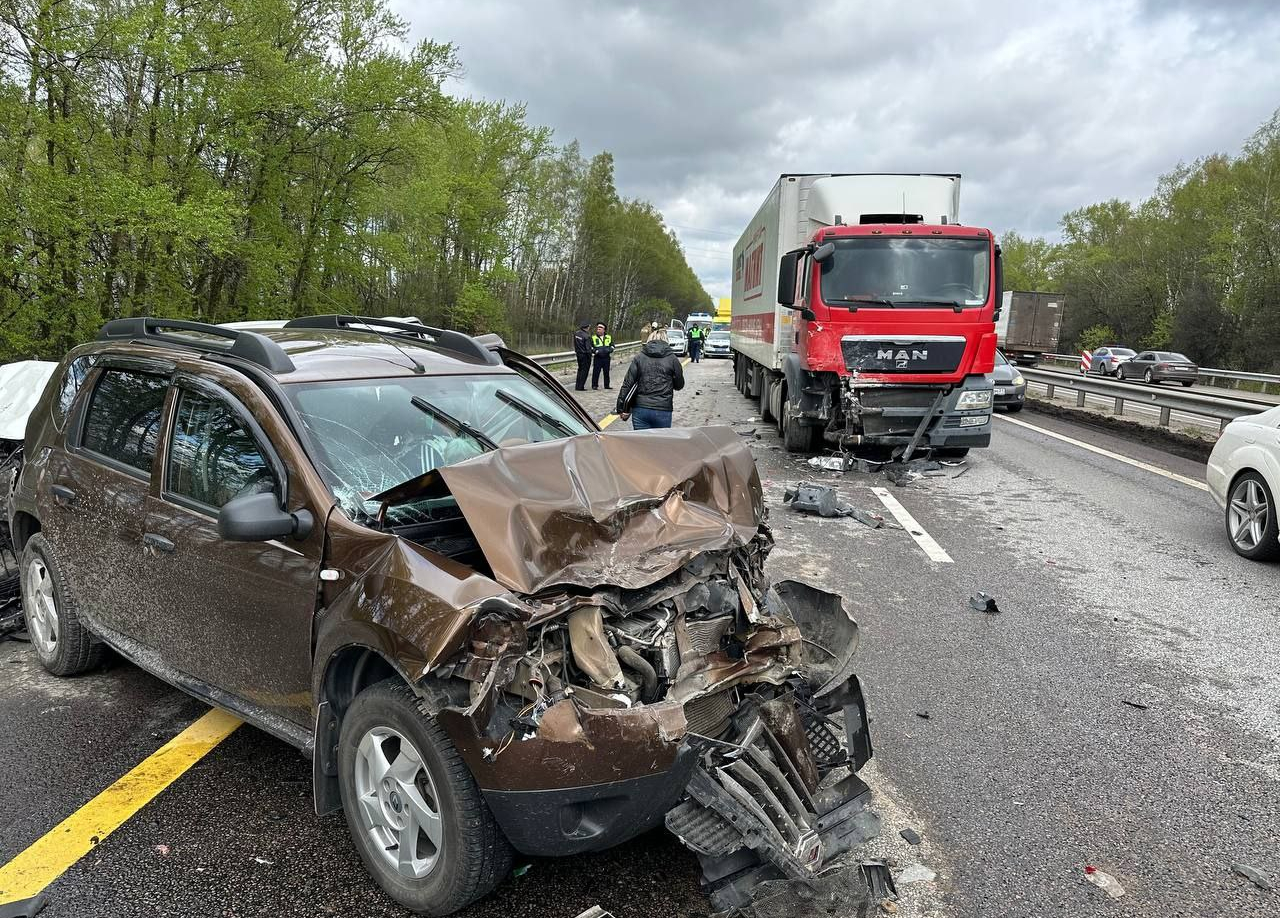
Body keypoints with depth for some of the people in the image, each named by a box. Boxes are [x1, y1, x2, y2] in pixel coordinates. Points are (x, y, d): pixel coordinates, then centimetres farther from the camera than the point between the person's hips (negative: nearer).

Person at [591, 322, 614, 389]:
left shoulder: (609, 337, 12)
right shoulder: (593, 337, 4)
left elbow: (612, 345, 16)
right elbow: (590, 347, 1)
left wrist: (610, 349, -6)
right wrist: (596, 351, -15)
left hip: (606, 358, 3)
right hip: (598, 358, -3)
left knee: (606, 372, 8)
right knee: (596, 371, -6)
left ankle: (607, 385, 17)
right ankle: (594, 385, 0)